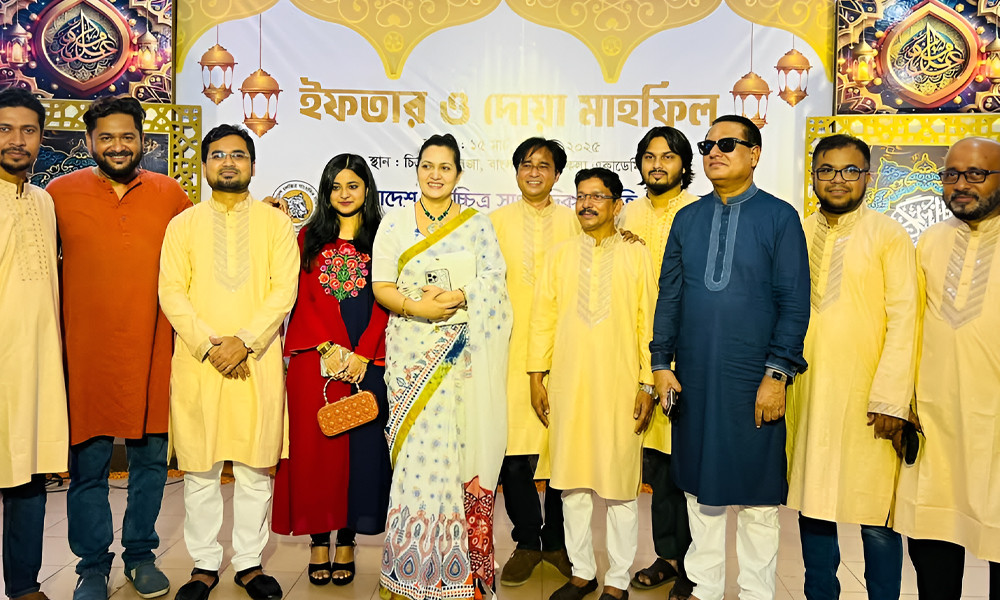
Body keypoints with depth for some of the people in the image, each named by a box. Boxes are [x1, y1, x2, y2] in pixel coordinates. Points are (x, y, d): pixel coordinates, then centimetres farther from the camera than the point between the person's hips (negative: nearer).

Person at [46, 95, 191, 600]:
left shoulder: (170, 194, 6)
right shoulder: (60, 193, 2)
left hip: (151, 350, 1)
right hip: (85, 350, -1)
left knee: (150, 459, 11)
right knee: (88, 465, 8)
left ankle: (141, 553, 29)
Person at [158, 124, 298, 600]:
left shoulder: (275, 222, 8)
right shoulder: (183, 224, 11)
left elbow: (284, 289, -1)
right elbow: (171, 292, 2)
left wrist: (244, 341, -13)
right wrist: (208, 345, -11)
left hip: (258, 361, -1)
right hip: (197, 362, 1)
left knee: (255, 468, 4)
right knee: (199, 470, 6)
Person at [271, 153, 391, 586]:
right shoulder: (310, 237, 11)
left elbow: (383, 302, 0)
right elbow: (305, 299, 3)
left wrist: (361, 353, -11)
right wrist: (332, 349, -9)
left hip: (366, 360, -1)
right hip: (315, 356, 1)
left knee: (359, 446, 2)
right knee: (316, 445, 2)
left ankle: (347, 540, 12)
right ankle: (319, 539, 12)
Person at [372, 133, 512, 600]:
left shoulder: (478, 225, 9)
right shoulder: (395, 223, 9)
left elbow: (494, 281, 0)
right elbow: (381, 287, 2)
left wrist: (457, 297, -16)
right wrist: (417, 307, -14)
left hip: (463, 351, 0)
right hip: (411, 352, 0)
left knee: (459, 448, -1)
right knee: (417, 447, -2)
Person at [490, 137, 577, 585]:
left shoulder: (574, 222, 13)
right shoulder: (497, 221, 13)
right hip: (511, 350, 0)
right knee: (513, 454, -1)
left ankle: (557, 540, 19)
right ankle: (527, 542, 16)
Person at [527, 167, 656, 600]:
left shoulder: (636, 256, 3)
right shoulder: (559, 255, 9)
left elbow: (648, 322, 0)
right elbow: (542, 317, 8)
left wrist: (648, 385, -4)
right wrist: (537, 376, 3)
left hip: (618, 386, -2)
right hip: (567, 385, 3)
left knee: (620, 483, 2)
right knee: (571, 481, 9)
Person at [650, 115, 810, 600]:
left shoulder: (779, 217, -2)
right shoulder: (687, 219, 9)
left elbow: (794, 302, -6)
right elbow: (669, 295, 10)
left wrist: (777, 375, -12)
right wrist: (661, 364, 4)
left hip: (754, 382, -3)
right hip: (692, 379, 4)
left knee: (756, 494, 7)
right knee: (699, 487, 13)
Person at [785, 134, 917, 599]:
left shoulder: (889, 236, -2)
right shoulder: (796, 234, 10)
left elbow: (903, 320, -7)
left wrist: (890, 399, -13)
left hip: (867, 399, -4)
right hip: (806, 394, 4)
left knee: (875, 516, 1)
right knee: (812, 505, 11)